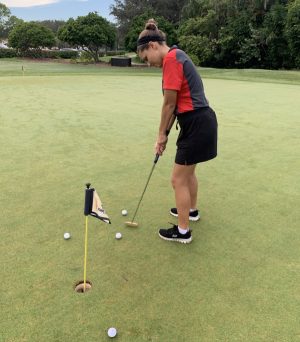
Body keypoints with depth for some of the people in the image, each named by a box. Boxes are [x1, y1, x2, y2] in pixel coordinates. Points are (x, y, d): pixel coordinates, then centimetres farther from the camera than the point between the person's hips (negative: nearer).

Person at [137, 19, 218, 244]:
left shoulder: (171, 59, -15)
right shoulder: (176, 57, 15)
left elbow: (169, 103, -14)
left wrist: (161, 134, -1)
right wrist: (165, 134, 14)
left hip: (197, 124, -10)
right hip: (200, 121, 10)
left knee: (179, 180, 1)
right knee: (188, 172, 26)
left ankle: (183, 231, 16)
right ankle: (192, 211, 46)